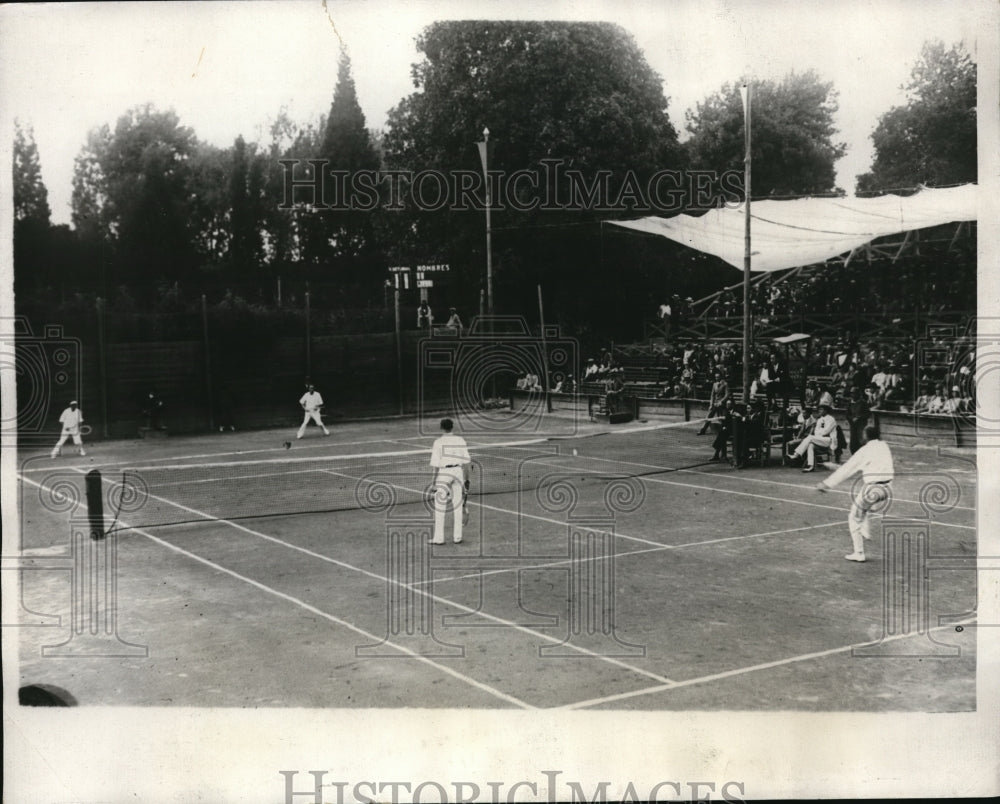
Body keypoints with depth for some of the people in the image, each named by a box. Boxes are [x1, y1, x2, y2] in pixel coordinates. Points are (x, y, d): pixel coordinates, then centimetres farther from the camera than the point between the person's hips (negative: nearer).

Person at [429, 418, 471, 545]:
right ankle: (457, 537, 13)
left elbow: (436, 464, -9)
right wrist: (466, 479, 11)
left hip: (444, 472, -4)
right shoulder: (460, 440, 4)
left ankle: (439, 538, 3)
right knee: (457, 506, 11)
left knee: (439, 506, 3)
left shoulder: (439, 441, -7)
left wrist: (434, 482, -5)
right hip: (458, 471, 4)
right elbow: (466, 461, 3)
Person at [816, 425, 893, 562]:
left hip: (872, 488, -7)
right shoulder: (884, 446, 8)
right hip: (886, 489, 7)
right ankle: (865, 532, 19)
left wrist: (826, 483, -3)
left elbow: (846, 469, -9)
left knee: (854, 519, 9)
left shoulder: (865, 451, -11)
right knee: (858, 501, 32)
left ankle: (859, 554, 11)